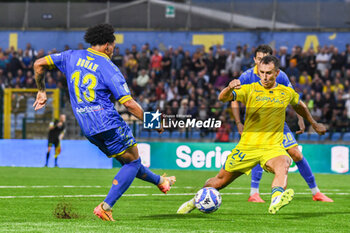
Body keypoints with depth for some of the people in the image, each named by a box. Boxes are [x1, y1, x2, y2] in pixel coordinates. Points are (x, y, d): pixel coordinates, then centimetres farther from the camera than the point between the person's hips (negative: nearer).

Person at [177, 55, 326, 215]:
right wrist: (230, 88, -39)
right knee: (221, 180, 9)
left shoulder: (287, 93, 8)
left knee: (283, 165, -35)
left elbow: (299, 106, 32)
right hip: (247, 146, 0)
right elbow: (223, 98, -16)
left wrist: (314, 124, 40)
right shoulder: (250, 90, -1)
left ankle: (276, 202, -59)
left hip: (273, 147, 0)